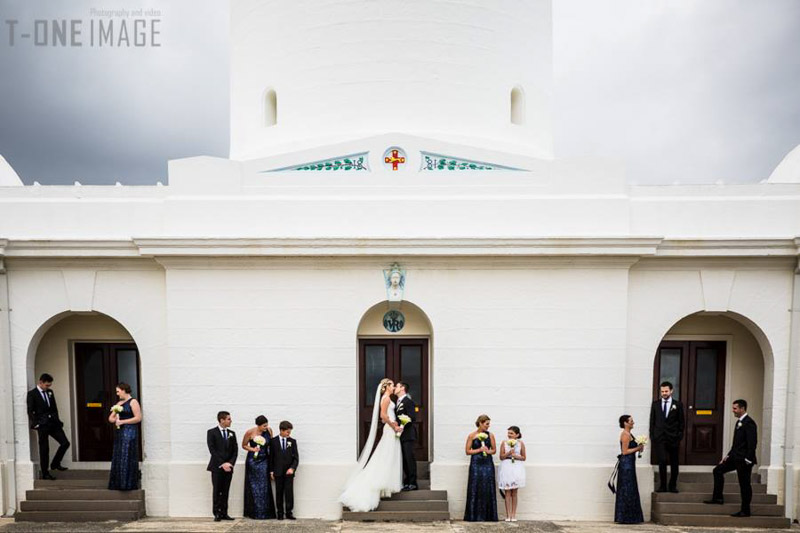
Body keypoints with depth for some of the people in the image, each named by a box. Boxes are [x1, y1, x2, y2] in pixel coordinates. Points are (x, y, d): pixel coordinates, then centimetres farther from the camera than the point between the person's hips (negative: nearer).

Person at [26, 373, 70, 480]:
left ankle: (55, 463, 15)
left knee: (65, 443, -3)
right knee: (44, 449, 1)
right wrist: (36, 425, -12)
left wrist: (57, 420, 10)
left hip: (53, 423, 5)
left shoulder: (50, 392, 12)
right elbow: (30, 411, -6)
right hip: (42, 425, -5)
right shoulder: (32, 394, -4)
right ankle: (45, 473, 12)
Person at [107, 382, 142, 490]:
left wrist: (122, 421, -13)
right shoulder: (119, 403, 16)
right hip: (119, 433, 8)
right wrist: (114, 419, -3)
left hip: (129, 432, -8)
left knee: (127, 458, -6)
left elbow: (138, 418, -15)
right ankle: (119, 483, 15)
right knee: (118, 458, 8)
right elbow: (111, 418, 20)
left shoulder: (133, 402, -7)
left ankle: (128, 484, 0)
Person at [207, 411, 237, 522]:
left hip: (228, 467, 4)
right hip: (217, 467, -4)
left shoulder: (232, 433, 11)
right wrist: (222, 464, -14)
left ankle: (224, 513, 10)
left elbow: (235, 450, 9)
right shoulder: (212, 432, -3)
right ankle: (217, 513, 8)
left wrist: (230, 463, -7)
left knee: (225, 491, 5)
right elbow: (212, 450, -10)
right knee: (217, 491, 0)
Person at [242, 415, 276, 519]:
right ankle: (253, 512, 12)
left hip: (264, 461, 2)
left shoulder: (269, 430, -5)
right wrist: (252, 449, -15)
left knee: (264, 486, 1)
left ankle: (264, 512, 9)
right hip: (253, 460, -2)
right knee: (253, 487, 2)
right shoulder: (250, 432, -12)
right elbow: (244, 445, 2)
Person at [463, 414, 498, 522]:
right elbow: (467, 451, -1)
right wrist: (479, 450, -11)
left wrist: (488, 451, -8)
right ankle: (474, 516, 5)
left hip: (488, 464, 2)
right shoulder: (472, 436, -1)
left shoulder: (490, 435, 7)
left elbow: (494, 450, 13)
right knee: (475, 489, -2)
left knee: (488, 489, 1)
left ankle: (487, 515, 8)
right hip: (476, 464, -2)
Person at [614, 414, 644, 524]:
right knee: (627, 490, -5)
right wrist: (637, 448, -12)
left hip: (628, 463, 10)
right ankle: (626, 517, 1)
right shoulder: (626, 435, -14)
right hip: (626, 463, -10)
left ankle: (625, 517, 17)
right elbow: (624, 451, -18)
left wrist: (638, 448, 6)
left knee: (629, 489, 12)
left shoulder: (628, 434, 16)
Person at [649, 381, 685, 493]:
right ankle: (662, 486, 2)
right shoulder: (655, 404, 7)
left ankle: (673, 486, 21)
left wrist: (680, 437, -2)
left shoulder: (677, 405, 3)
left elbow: (682, 422, 5)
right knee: (662, 461, -6)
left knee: (674, 463, 8)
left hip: (673, 438, 0)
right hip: (659, 438, 0)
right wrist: (652, 436, 2)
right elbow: (652, 421, 8)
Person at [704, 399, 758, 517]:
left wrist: (748, 460, -22)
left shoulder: (749, 423, -15)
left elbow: (752, 443, -21)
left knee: (745, 485, 0)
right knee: (718, 470, 10)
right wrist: (728, 456, 16)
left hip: (744, 460, -10)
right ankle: (717, 498, 15)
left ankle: (745, 511, 11)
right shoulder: (739, 422, 14)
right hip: (735, 457, 10)